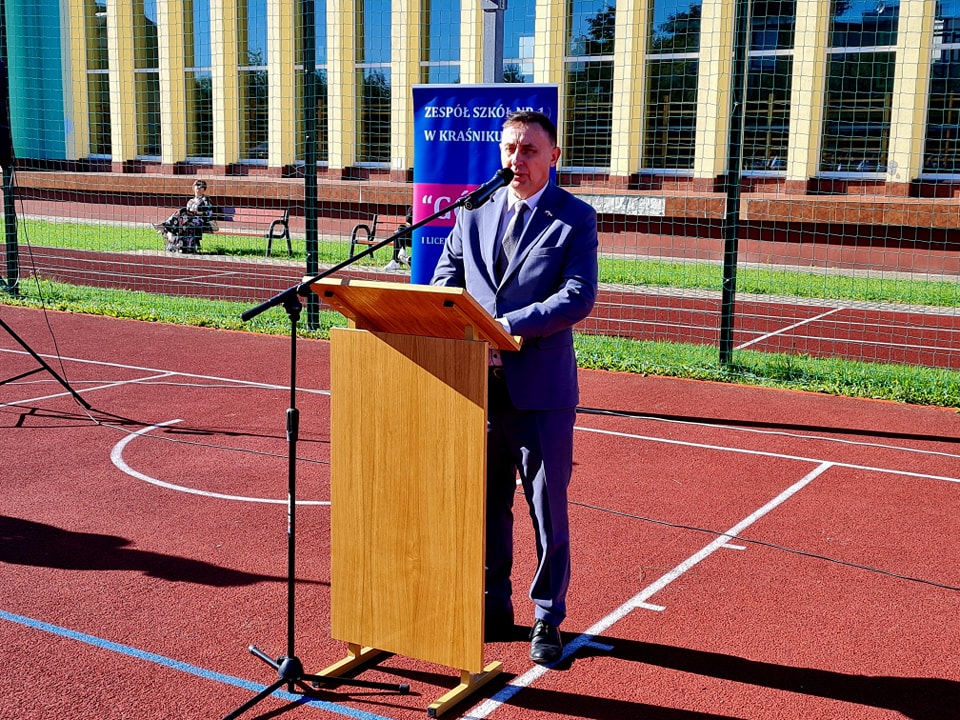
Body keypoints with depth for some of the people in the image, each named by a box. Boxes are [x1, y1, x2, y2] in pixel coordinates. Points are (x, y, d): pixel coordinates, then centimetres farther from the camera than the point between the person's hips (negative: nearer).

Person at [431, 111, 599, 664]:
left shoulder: (575, 218, -3)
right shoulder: (474, 212, 10)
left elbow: (579, 296, -14)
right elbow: (444, 282, 11)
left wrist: (509, 324, -23)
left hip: (542, 388, -4)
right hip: (480, 383, 4)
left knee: (548, 508, 6)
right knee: (486, 503, 14)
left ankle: (548, 619, 21)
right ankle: (494, 608, 29)